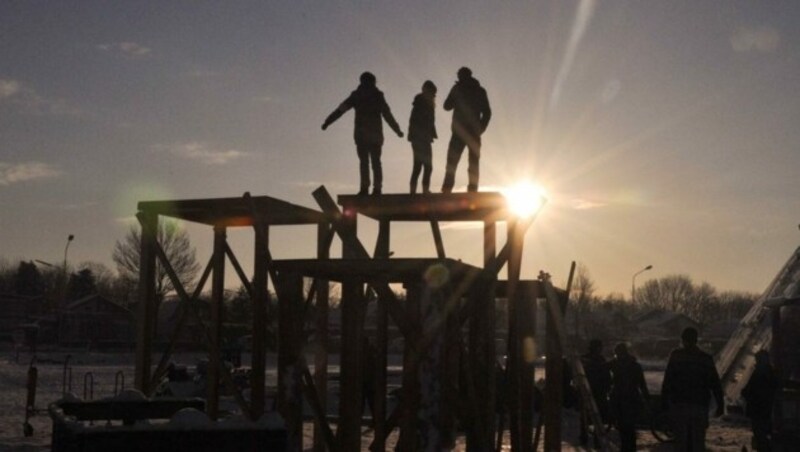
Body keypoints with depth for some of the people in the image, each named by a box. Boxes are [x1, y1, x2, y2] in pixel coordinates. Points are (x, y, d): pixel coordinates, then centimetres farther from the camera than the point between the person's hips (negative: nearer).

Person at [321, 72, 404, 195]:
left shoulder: (356, 95, 6)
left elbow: (340, 110, 2)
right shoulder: (378, 96, 10)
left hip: (361, 133, -1)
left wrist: (327, 122, 4)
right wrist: (397, 130, 22)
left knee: (364, 160, -4)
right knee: (376, 161, 6)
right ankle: (377, 188, -2)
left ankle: (365, 187, -16)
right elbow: (388, 116, 12)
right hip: (376, 133, 1)